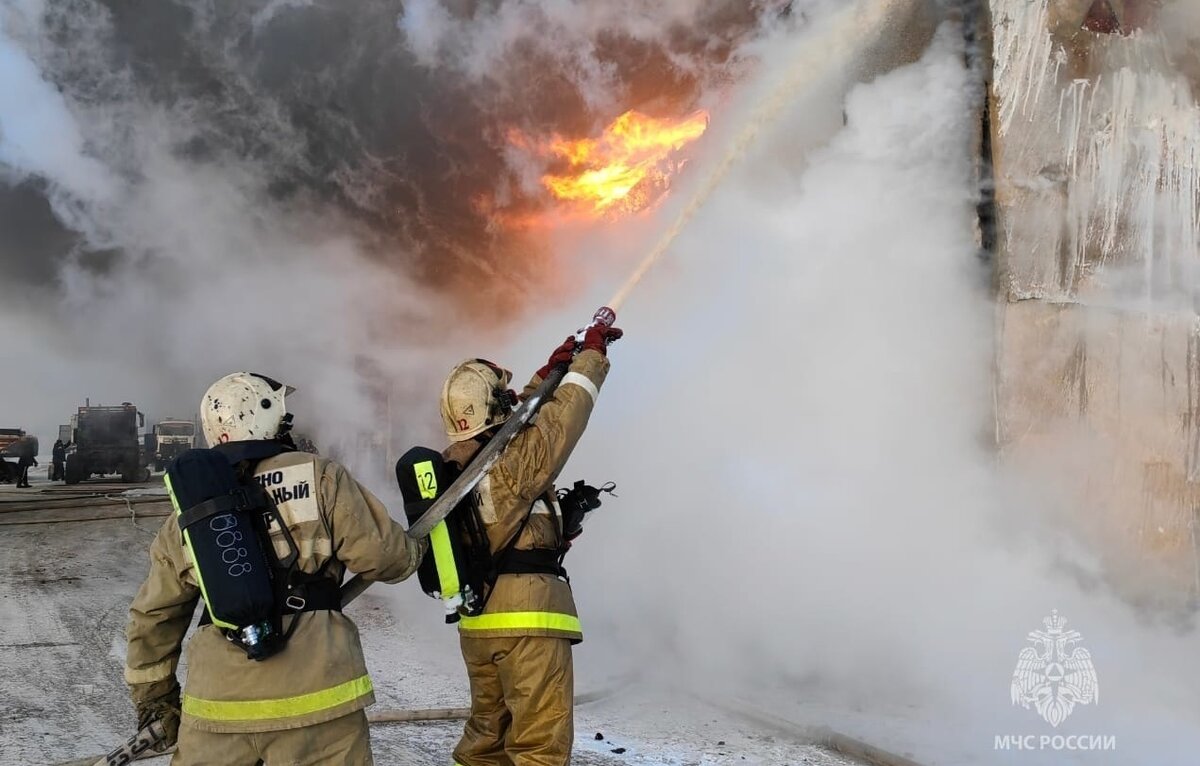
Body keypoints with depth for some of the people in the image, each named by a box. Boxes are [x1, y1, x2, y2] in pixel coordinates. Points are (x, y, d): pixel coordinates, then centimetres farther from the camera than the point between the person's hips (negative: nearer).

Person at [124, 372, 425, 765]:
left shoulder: (187, 513, 11)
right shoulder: (319, 478, -2)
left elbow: (153, 618, 18)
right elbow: (383, 555, -5)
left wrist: (154, 696, 29)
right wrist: (416, 547, 17)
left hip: (218, 703, 4)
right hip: (315, 696, -3)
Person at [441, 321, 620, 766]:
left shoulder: (451, 463, 6)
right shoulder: (512, 462, -15)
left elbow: (511, 425, 22)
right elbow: (564, 416, -4)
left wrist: (547, 373, 26)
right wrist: (592, 353, 10)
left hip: (476, 621, 8)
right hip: (527, 616, -8)